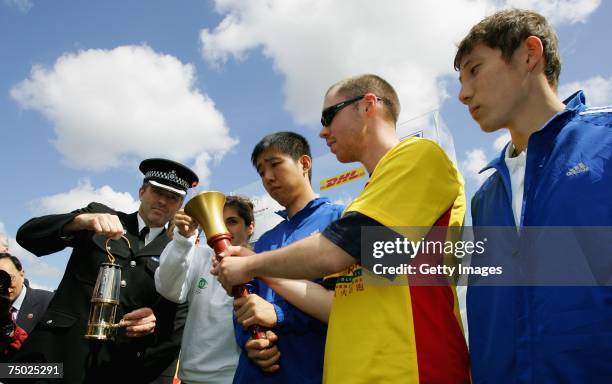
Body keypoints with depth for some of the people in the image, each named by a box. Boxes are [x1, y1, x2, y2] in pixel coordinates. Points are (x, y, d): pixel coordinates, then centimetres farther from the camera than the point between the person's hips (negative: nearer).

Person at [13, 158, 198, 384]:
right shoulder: (99, 214, 8)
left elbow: (181, 313, 3)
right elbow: (27, 236, -1)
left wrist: (157, 319, -20)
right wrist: (81, 220, -19)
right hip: (60, 346, 0)